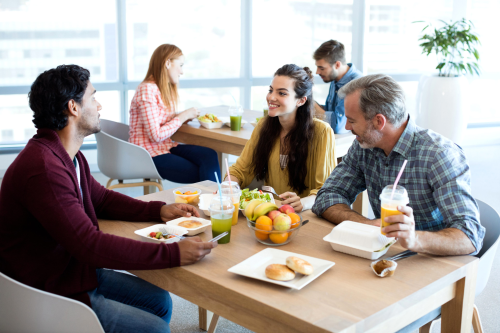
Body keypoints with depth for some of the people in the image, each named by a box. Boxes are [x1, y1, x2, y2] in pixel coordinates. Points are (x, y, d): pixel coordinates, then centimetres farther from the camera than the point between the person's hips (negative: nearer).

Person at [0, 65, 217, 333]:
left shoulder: (68, 155, 6)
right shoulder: (44, 168, -30)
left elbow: (101, 199, 18)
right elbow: (91, 246, -33)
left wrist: (159, 211, 3)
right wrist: (174, 253, -32)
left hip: (76, 270, 10)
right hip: (53, 295, -10)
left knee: (159, 301, 10)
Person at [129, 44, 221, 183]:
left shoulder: (167, 90, 13)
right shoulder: (147, 90, -17)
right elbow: (156, 135, -21)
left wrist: (185, 116, -3)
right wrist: (183, 116, -13)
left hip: (165, 146, 8)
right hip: (150, 155, -8)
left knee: (210, 155, -16)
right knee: (200, 174, -15)